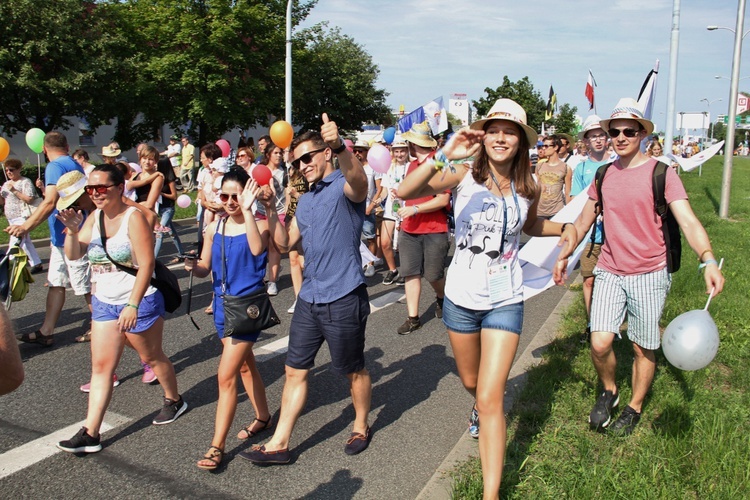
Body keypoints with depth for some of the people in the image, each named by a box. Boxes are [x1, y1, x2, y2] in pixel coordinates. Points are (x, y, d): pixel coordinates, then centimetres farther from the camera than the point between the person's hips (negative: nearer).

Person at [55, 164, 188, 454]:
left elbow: (146, 264, -22)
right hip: (104, 302, 6)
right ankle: (90, 433, 7)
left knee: (151, 357, 13)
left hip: (140, 302, -6)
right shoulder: (94, 218, 3)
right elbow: (74, 255, 3)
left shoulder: (133, 217, -17)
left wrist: (133, 305, -26)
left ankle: (174, 401, 37)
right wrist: (72, 229, -16)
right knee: (101, 366, 4)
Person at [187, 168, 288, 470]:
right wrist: (193, 266, -15)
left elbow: (257, 248, -33)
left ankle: (217, 446, 3)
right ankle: (262, 417, 41)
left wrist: (247, 210, -34)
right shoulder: (214, 228, 3)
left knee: (226, 375, -8)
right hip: (222, 304, 7)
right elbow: (205, 269, 7)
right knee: (244, 365, 21)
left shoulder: (260, 224, -12)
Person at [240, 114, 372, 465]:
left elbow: (359, 181, -35)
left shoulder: (344, 186, -10)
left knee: (354, 370, 11)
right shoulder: (305, 201, 16)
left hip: (344, 299, -7)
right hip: (309, 298, 8)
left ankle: (361, 428, 35)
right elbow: (286, 242, 15)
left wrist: (340, 145, -54)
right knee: (295, 370, 10)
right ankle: (279, 444, 20)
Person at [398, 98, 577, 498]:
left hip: (504, 301, 0)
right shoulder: (465, 174, -12)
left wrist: (565, 227, 2)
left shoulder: (528, 188, -3)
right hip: (461, 297, 1)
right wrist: (443, 156, -41)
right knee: (471, 382, 23)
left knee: (490, 400, -5)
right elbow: (405, 192, -28)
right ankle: (482, 407, 60)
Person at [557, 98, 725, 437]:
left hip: (649, 275, -3)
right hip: (610, 272, 3)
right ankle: (609, 391, 23)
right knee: (599, 344, -7)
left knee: (644, 348, 8)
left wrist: (708, 259, -34)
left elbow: (688, 221, -19)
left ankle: (634, 408, 30)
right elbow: (584, 220, 16)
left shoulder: (661, 173, -9)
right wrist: (563, 256, 14)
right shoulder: (603, 175, 5)